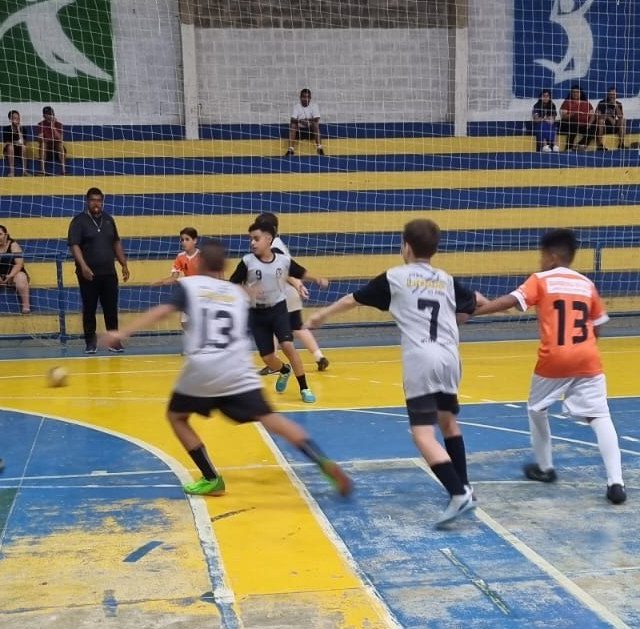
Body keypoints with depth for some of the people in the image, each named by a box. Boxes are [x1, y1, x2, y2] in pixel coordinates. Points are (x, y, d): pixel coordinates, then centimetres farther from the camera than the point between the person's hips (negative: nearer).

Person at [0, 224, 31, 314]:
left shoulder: (13, 245, -6)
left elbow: (19, 264, -15)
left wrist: (10, 276, -28)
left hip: (14, 274, -4)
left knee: (21, 278, -37)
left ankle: (26, 305, -33)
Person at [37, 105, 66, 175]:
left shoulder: (58, 124, -6)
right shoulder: (41, 124, -3)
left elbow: (60, 139, -18)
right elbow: (39, 140, -9)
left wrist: (53, 127, -24)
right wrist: (41, 138, -33)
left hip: (57, 147, -1)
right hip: (46, 148, 1)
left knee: (60, 143, -31)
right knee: (43, 143, -30)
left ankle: (63, 171, -38)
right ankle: (42, 171, -37)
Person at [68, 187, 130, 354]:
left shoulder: (108, 220, 12)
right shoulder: (79, 221, -4)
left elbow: (116, 243, 20)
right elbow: (74, 245, -12)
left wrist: (124, 265, 15)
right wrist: (83, 266, -25)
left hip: (109, 273, 4)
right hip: (88, 274, -4)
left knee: (111, 309, 5)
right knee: (89, 309, 4)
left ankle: (113, 340, 13)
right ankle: (90, 342, 13)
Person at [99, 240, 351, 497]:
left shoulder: (188, 285, 10)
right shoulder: (238, 292, 21)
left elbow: (161, 312, -6)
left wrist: (122, 333, -11)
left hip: (202, 371, -3)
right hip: (238, 372, 3)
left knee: (176, 417, 20)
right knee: (269, 418, 2)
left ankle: (212, 479, 15)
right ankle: (324, 462, -13)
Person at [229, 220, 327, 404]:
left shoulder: (284, 260, -7)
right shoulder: (247, 261, -11)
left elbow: (301, 273, 10)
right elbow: (232, 286, -8)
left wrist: (317, 279, -8)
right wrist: (247, 292, -27)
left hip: (278, 309, -1)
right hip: (257, 314, 1)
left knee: (288, 346, -19)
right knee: (267, 358, 3)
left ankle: (304, 388, -6)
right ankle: (284, 371, 39)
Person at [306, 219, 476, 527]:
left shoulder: (395, 277, 6)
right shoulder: (448, 281, 16)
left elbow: (354, 298, 17)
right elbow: (469, 308, 29)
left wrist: (323, 313, 32)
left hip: (421, 362, -5)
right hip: (449, 357, 5)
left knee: (424, 434, -7)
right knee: (448, 421, 24)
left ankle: (459, 494, -20)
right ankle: (463, 486, 30)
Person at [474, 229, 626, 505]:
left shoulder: (540, 280, 2)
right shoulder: (587, 284, 14)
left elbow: (509, 301, -11)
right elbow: (596, 327, 17)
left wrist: (471, 311, -10)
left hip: (553, 360, -2)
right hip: (587, 360, 2)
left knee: (537, 409, 22)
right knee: (600, 417, -1)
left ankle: (544, 468, 32)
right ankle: (615, 482, -13)